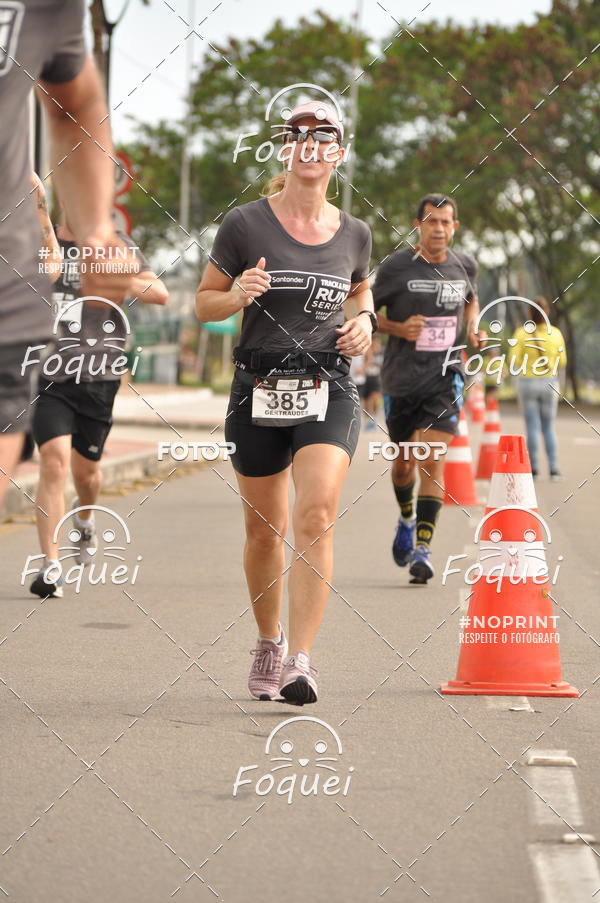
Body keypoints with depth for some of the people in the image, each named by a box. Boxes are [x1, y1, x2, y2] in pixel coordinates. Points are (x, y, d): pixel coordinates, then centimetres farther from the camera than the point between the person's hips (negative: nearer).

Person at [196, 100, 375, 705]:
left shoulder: (354, 233, 6)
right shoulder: (245, 224, -2)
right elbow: (204, 303, 5)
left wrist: (365, 321, 5)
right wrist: (239, 295, -16)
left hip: (328, 388, 0)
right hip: (259, 388, 0)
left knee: (317, 517, -18)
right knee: (264, 528, 9)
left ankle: (299, 662, -20)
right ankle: (269, 642, 33)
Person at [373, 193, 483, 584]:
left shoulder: (465, 265, 3)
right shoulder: (396, 267, -8)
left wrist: (473, 329, 5)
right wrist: (398, 328, -17)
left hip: (444, 376, 0)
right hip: (401, 379, 0)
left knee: (432, 462, -13)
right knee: (404, 461, 14)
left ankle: (423, 547, -13)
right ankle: (407, 519, 44)